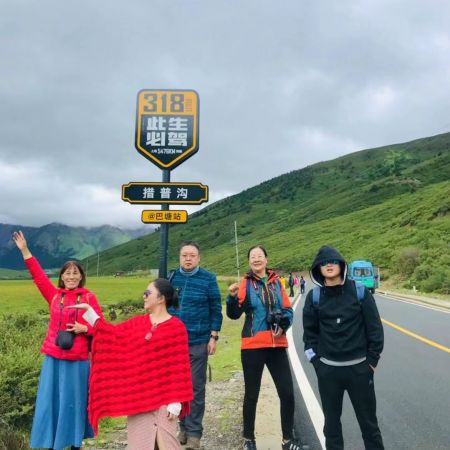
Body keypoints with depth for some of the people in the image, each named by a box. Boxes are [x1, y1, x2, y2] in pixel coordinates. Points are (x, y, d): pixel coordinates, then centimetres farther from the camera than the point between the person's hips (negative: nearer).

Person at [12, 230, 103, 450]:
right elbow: (39, 276, -1)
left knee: (73, 401, 10)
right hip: (53, 358, 2)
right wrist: (25, 250, -5)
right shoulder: (54, 295, 2)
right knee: (50, 400, 9)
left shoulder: (89, 297, -3)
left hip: (77, 360, -2)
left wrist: (84, 328, -19)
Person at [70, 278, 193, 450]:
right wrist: (88, 310, 9)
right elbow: (112, 333, 12)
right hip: (138, 394, 5)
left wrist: (176, 401, -13)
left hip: (163, 395, -5)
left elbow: (180, 367, -11)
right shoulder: (137, 323, 7)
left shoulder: (176, 327, -11)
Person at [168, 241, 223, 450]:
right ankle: (184, 427, 27)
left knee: (196, 388, 4)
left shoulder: (208, 279, -6)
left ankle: (194, 433, 16)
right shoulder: (172, 278, 3)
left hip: (198, 342, -3)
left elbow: (216, 310, -3)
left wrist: (213, 337, -8)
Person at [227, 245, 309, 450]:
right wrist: (232, 297, -28)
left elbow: (287, 310, 11)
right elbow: (234, 314, -10)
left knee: (287, 393, 5)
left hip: (277, 345, 3)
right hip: (253, 345, -3)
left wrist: (283, 326, -8)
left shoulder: (276, 281, 6)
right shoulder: (245, 283, -4)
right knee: (251, 394, 8)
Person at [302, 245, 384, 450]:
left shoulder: (360, 292, -6)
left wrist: (372, 360, -1)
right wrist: (315, 360, 1)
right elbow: (310, 331, 4)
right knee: (331, 420, 14)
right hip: (327, 369, 1)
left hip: (359, 368, -1)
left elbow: (374, 327, -2)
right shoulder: (314, 296, -2)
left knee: (368, 420, 12)